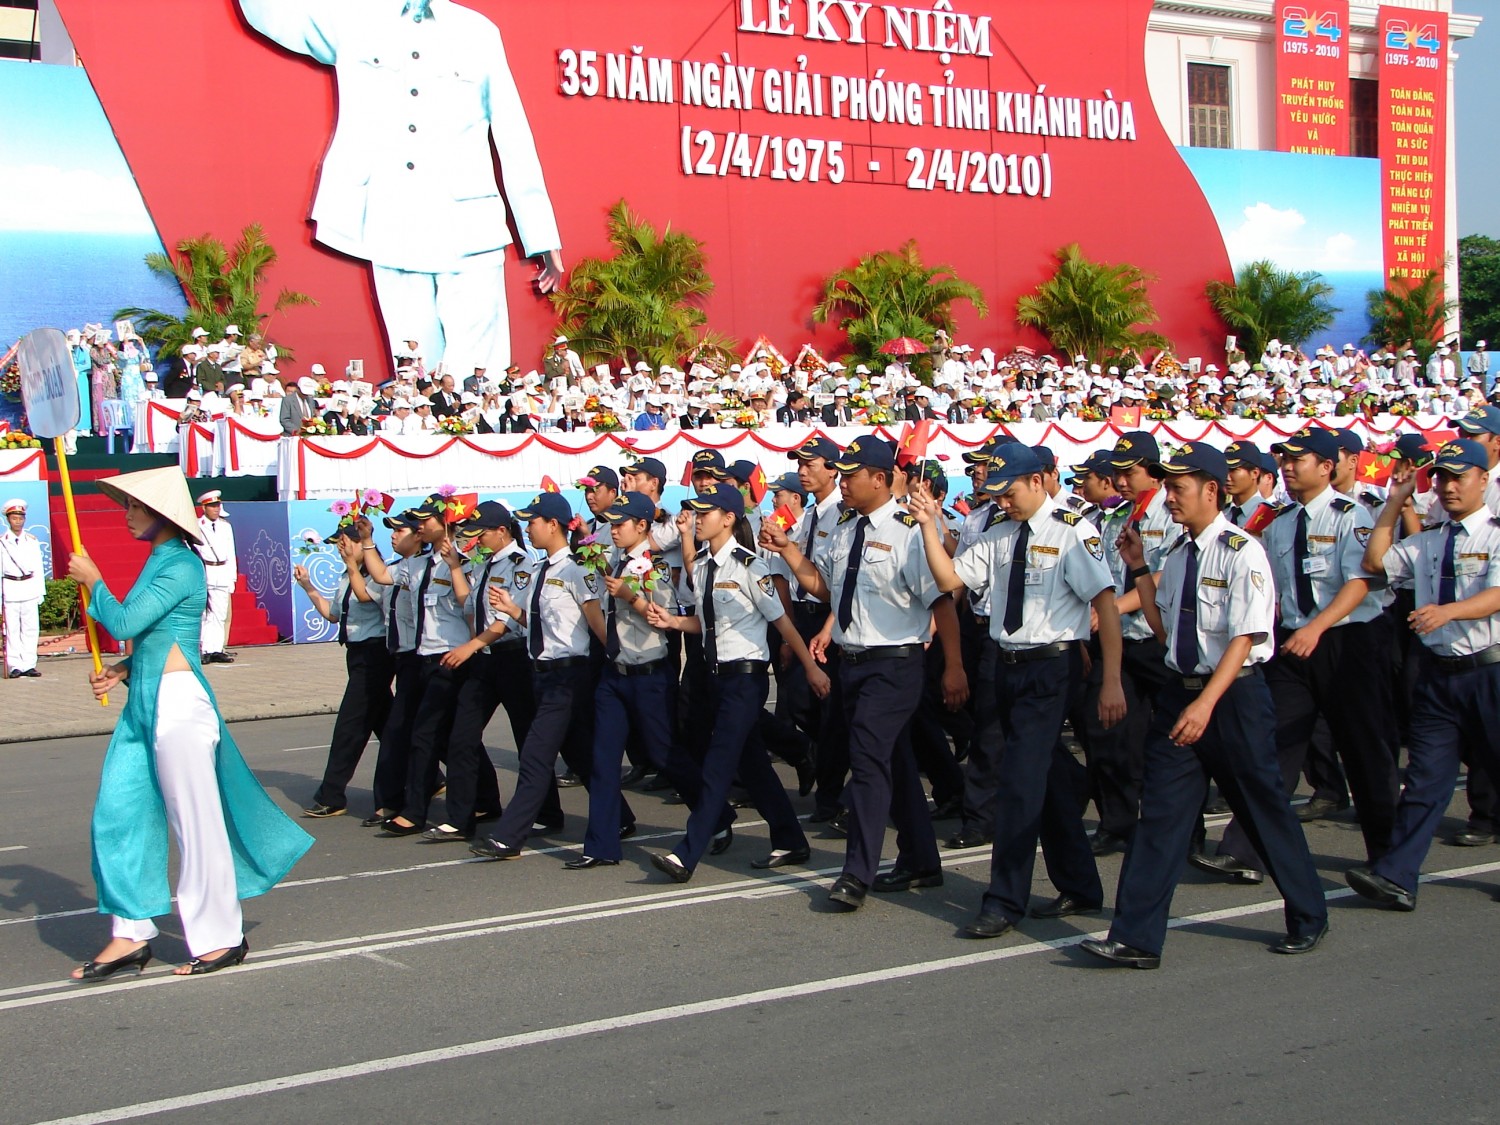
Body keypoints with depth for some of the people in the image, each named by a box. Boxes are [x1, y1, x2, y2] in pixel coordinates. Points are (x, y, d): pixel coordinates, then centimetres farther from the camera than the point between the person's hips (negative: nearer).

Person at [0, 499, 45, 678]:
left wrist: (40, 591, 6)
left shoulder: (32, 541, 9)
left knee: (31, 628, 2)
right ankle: (14, 666, 1)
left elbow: (38, 568, 10)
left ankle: (28, 665, 6)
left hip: (30, 588, 2)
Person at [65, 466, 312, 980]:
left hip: (177, 704, -10)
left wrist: (93, 581, -2)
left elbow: (123, 622, -18)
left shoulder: (182, 566, -13)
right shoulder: (158, 562, 15)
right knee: (118, 813, 7)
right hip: (145, 701, 10)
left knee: (196, 822, -1)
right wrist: (123, 670, 7)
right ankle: (131, 936, 14)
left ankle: (220, 938, 9)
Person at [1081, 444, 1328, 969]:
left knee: (1263, 808, 8)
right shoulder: (1177, 555, 9)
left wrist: (1207, 704, -27)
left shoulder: (1242, 551, -13)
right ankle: (1136, 938, 2)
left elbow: (1245, 637, -19)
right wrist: (1139, 569, 11)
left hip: (1236, 694, -6)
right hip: (1181, 689, 6)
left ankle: (1308, 919, 29)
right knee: (1159, 811, 1)